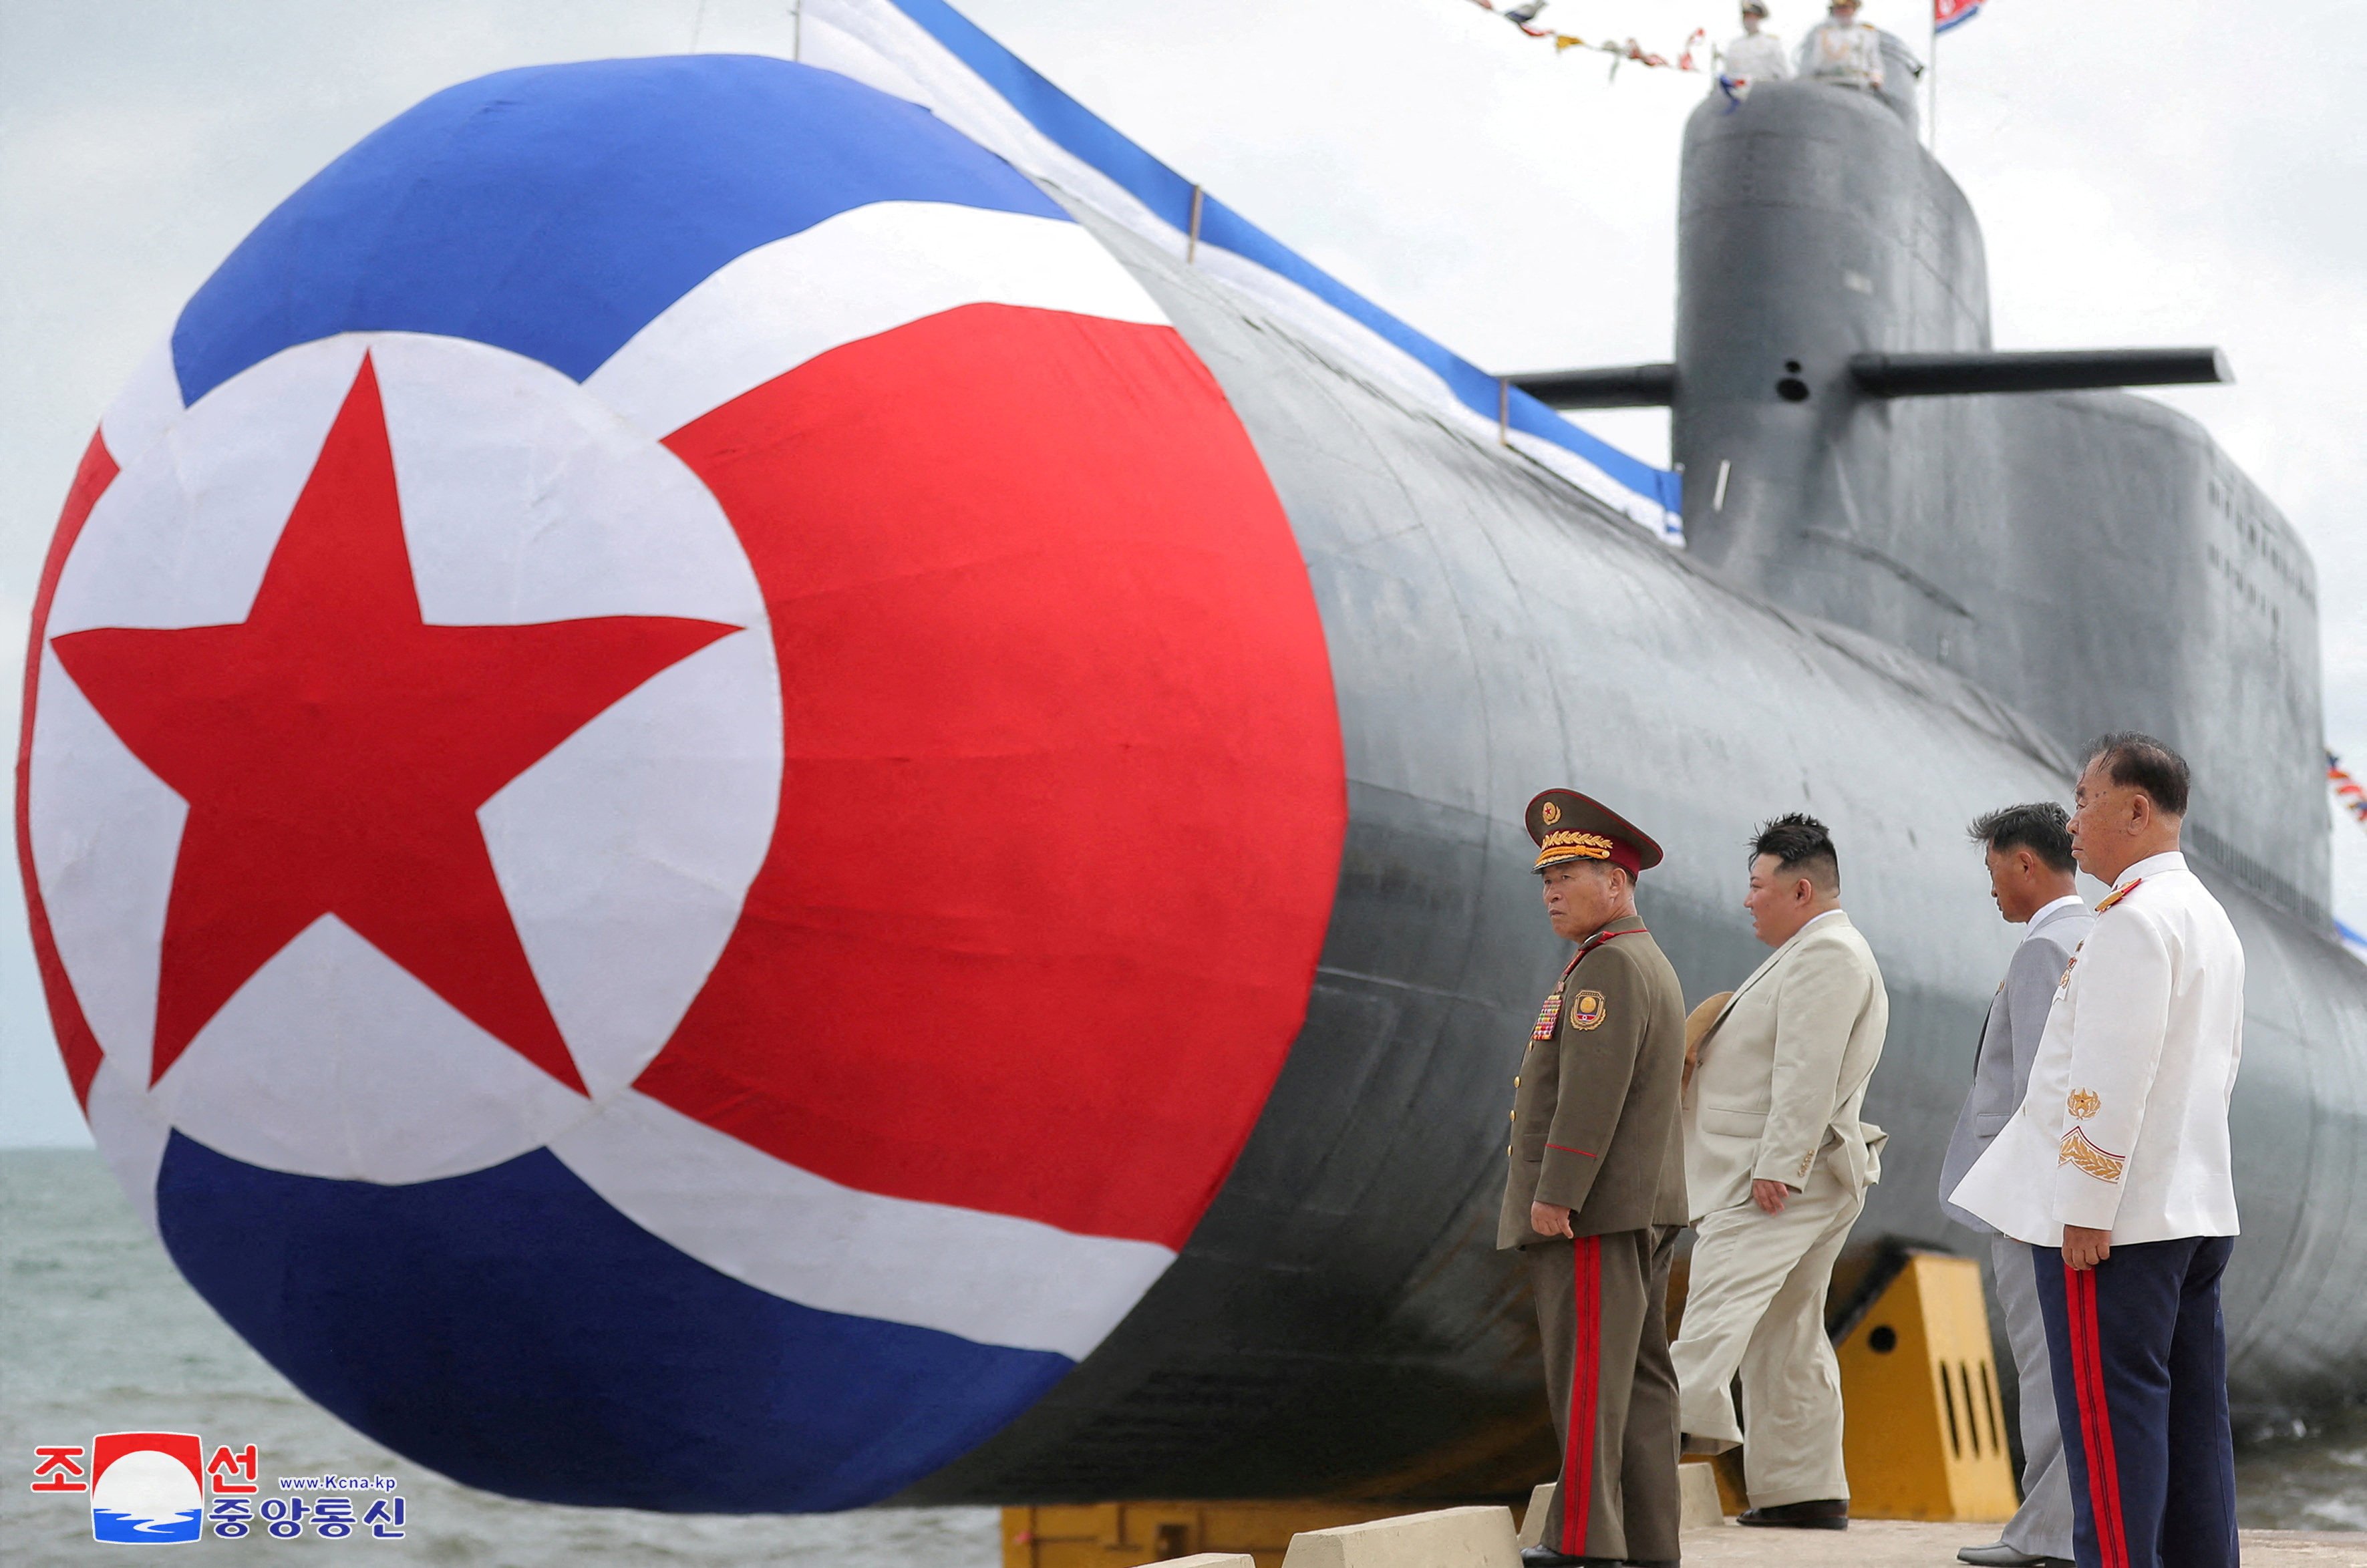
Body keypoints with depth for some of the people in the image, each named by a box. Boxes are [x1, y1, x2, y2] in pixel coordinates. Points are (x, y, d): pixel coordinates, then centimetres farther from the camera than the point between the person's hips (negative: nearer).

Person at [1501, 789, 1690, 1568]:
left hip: (1590, 1212, -10)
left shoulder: (1609, 966, -13)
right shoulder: (1650, 966, 19)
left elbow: (1592, 1092, -22)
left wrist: (1554, 1196, -21)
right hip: (1641, 1210, 10)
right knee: (1639, 1376, 7)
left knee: (1587, 1375, -9)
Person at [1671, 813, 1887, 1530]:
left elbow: (1808, 1071, -20)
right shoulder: (1818, 954, 25)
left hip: (1779, 1180, -11)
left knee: (1723, 1291, -27)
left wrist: (1776, 1165, -25)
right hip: (1800, 1179, 11)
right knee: (1788, 1336, 11)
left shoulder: (1825, 954, -10)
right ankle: (1808, 1489, 13)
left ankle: (1690, 1415, -44)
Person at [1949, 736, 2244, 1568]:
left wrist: (2085, 1209, -20)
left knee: (2110, 1421, -8)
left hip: (2115, 1218, -10)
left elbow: (2114, 1074, -20)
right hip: (2197, 1210, 10)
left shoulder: (2133, 916, -14)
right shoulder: (2209, 916, 18)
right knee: (2192, 1418, 9)